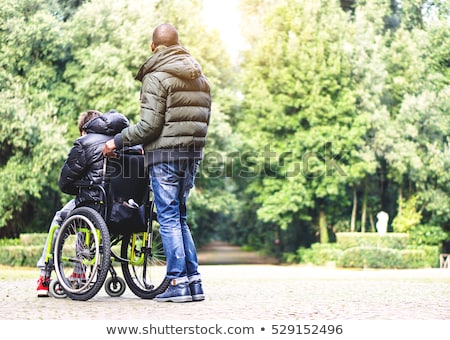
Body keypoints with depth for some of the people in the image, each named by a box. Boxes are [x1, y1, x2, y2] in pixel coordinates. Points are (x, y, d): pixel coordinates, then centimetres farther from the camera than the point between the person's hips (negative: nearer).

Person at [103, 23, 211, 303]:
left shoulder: (156, 77, -9)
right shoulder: (200, 78, 15)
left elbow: (149, 125, -16)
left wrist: (117, 141, -6)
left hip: (165, 154, -7)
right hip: (193, 153, 7)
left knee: (169, 219, -2)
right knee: (180, 218, 14)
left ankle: (177, 283, -3)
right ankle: (194, 282, 11)